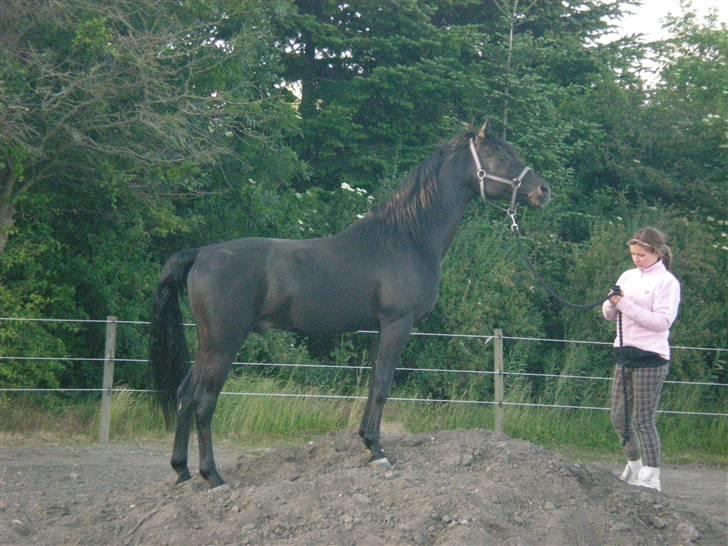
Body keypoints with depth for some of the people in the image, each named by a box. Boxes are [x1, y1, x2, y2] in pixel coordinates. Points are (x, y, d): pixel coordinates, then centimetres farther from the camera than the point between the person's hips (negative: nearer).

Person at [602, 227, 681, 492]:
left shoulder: (667, 282, -7)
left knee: (643, 420, -7)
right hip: (625, 352, 7)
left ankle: (650, 478, -2)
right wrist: (612, 302, -9)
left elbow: (662, 321, -17)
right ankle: (634, 467, 30)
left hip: (650, 357, -7)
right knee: (620, 419, 11)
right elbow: (608, 314, 14)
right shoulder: (628, 276, 12)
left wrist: (626, 305, -19)